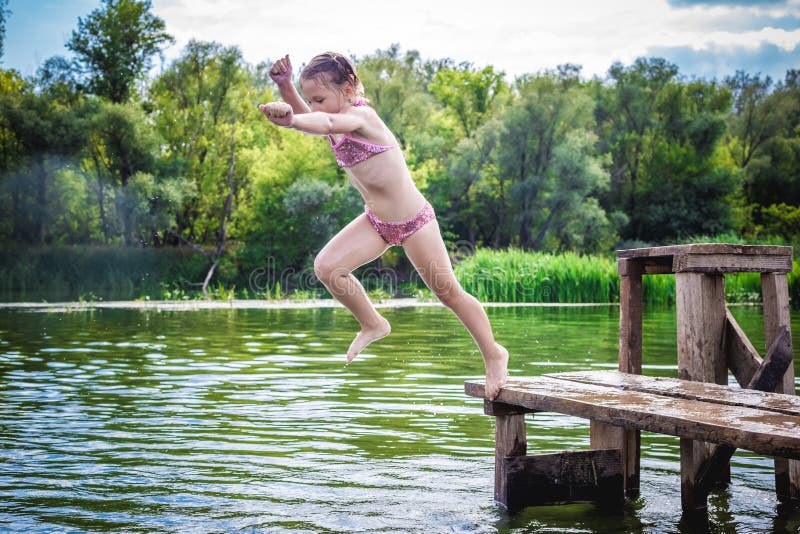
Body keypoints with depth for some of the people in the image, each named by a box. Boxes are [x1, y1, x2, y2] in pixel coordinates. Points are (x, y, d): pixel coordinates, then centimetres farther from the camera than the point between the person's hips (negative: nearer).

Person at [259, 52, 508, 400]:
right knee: (326, 267, -10)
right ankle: (373, 325, 13)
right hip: (376, 221, 8)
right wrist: (285, 87, -5)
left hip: (414, 221, -7)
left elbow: (326, 124, -47)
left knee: (448, 292, 3)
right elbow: (307, 117, 15)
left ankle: (493, 355, 23)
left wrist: (289, 119, -67)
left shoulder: (360, 115, -25)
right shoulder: (337, 118, -1)